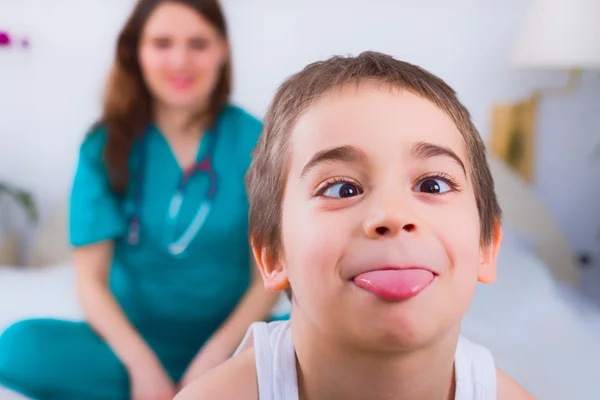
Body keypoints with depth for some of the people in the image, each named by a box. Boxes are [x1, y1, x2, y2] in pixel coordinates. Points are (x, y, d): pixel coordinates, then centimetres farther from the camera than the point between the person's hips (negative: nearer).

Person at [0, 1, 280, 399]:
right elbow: (91, 280, -6)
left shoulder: (254, 141, -5)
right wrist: (142, 364, -20)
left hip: (231, 340, -2)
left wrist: (214, 357, -19)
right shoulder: (105, 145, -2)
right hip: (135, 342, 3)